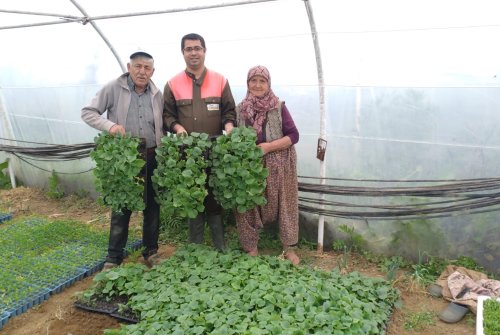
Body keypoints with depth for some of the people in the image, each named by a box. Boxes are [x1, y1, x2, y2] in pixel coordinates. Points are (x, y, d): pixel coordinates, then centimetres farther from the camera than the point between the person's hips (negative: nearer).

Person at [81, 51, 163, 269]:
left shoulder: (157, 94, 7)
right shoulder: (113, 88, -5)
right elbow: (88, 113, -3)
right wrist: (109, 125, -21)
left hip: (152, 157, 3)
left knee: (152, 206, 10)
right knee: (121, 207, 4)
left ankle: (151, 251, 26)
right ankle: (113, 257, 18)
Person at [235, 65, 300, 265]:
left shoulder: (279, 107, -2)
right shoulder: (240, 109, 6)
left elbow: (293, 135, -5)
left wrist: (268, 146, -16)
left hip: (278, 167, -2)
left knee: (283, 205, 3)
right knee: (249, 206, 6)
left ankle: (289, 248, 15)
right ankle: (250, 248, 19)